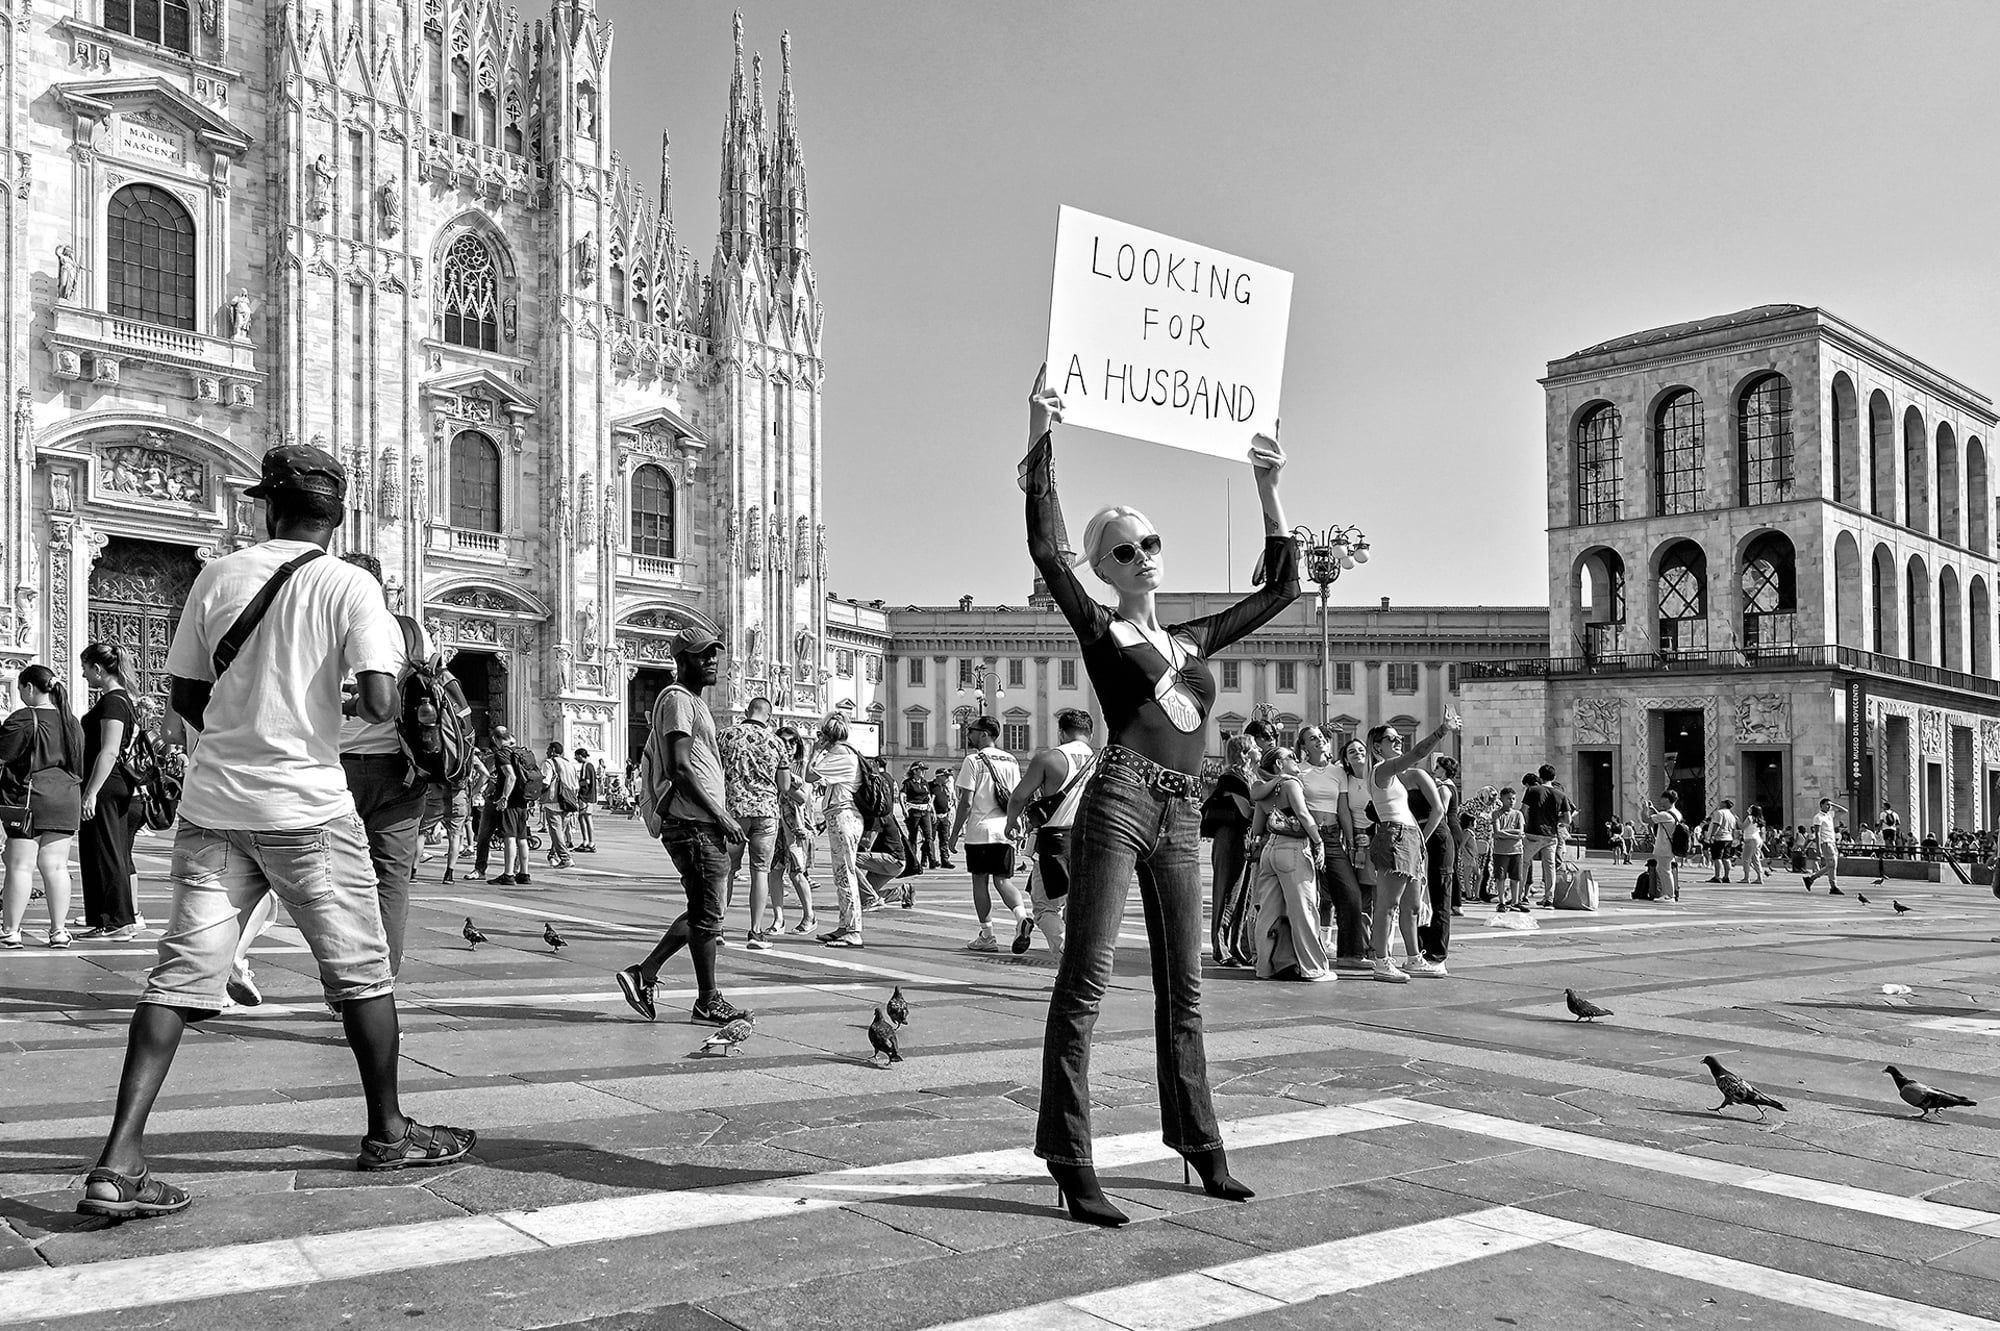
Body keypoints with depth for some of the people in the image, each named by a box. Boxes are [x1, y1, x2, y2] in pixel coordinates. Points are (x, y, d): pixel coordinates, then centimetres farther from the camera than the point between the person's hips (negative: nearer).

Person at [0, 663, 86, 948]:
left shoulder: (24, 719, -10)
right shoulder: (72, 723, 12)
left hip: (29, 797, -6)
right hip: (66, 798, 6)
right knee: (56, 866, 7)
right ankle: (58, 930, 7)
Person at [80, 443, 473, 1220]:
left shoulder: (217, 576, 4)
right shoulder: (349, 586, -7)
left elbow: (186, 698, 10)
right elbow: (381, 702, -17)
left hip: (213, 803, 4)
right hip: (306, 806, -3)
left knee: (180, 974, 4)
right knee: (361, 973, 11)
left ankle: (119, 1162, -4)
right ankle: (388, 1134, 22)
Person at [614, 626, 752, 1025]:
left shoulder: (693, 702, 22)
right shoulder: (678, 700, -10)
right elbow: (679, 768, -20)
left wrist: (721, 813, 19)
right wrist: (719, 815, -20)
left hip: (703, 824, 10)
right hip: (693, 824, -10)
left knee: (703, 913, 14)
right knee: (707, 914, -2)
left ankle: (643, 974, 16)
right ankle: (708, 1002, 7)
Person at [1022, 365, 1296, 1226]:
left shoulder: (1193, 641, 22)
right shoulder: (1099, 630, 7)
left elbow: (1279, 588, 27)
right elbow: (1044, 549, -6)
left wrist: (1268, 491, 24)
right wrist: (1040, 440, -12)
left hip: (1179, 821, 6)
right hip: (1118, 803, -6)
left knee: (1183, 989, 14)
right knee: (1085, 981, -8)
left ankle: (1200, 1145, 25)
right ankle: (1071, 1165, -7)